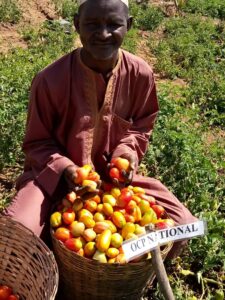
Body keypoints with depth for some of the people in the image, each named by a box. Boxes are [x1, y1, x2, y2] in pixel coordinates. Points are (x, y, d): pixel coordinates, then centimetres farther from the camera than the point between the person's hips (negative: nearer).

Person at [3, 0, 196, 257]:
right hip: (56, 174, -2)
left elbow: (141, 126, 4)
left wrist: (127, 152, -16)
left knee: (182, 225, -7)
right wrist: (66, 169, -25)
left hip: (115, 172, 3)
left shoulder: (140, 74, -12)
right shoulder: (50, 80, -21)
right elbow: (37, 142, -8)